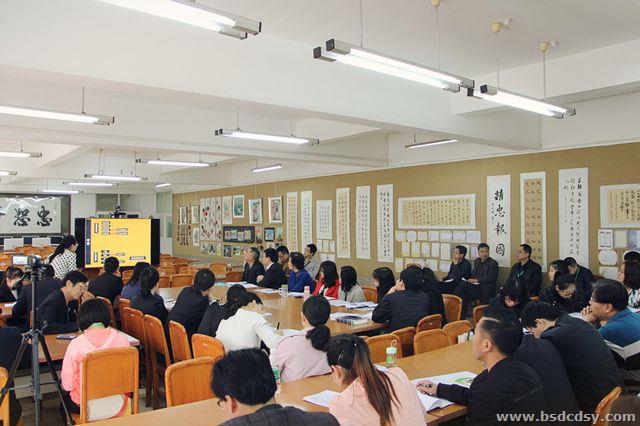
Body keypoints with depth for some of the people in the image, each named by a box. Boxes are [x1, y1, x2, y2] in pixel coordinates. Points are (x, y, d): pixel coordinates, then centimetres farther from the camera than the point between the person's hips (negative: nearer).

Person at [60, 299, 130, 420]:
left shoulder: (76, 344, -18)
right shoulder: (121, 339, -13)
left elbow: (67, 385, -12)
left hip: (87, 407, -1)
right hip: (116, 404, 2)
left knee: (64, 395, 30)